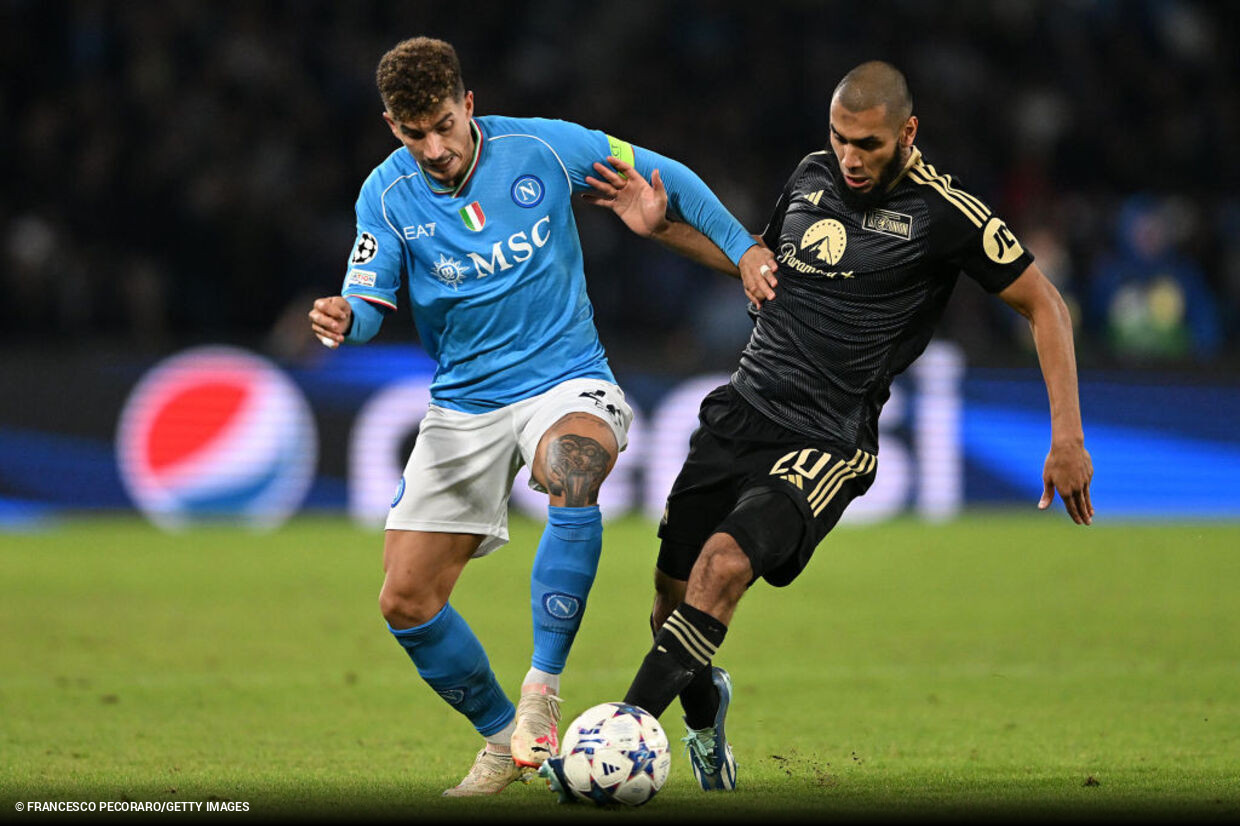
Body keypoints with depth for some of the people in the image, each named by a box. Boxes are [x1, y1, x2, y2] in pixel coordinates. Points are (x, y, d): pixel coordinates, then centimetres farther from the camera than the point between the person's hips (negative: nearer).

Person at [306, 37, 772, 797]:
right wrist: (345, 320, -30)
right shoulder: (386, 195, -6)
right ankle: (503, 739, 19)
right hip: (463, 405, 3)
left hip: (565, 377, -3)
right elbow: (370, 300, -6)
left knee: (571, 475, -39)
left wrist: (743, 250, 1)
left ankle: (542, 690, -31)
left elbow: (662, 175, 3)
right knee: (406, 602, -4)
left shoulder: (543, 149, -10)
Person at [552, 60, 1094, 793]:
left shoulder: (943, 213, -10)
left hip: (826, 446, -6)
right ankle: (704, 710, 38)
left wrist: (1068, 438, -9)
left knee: (723, 565, -28)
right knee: (673, 596, 5)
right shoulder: (813, 175, 8)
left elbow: (1044, 305, -4)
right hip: (741, 411, 6)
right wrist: (663, 228, 14)